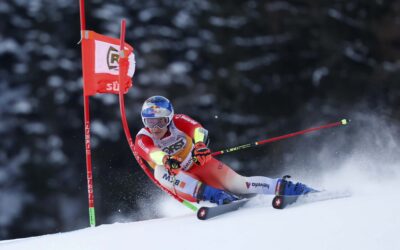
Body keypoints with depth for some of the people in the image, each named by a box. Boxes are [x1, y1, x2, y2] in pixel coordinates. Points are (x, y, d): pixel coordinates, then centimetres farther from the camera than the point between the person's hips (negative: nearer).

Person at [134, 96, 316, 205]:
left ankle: (284, 187, -9)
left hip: (200, 164, 0)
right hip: (181, 179, 0)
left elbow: (198, 129, -36)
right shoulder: (143, 140, -17)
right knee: (161, 171, -31)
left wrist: (200, 144, -61)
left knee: (236, 183, -18)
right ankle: (214, 196, -39)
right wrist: (166, 160, -64)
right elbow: (151, 152, -40)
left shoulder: (178, 122, -15)